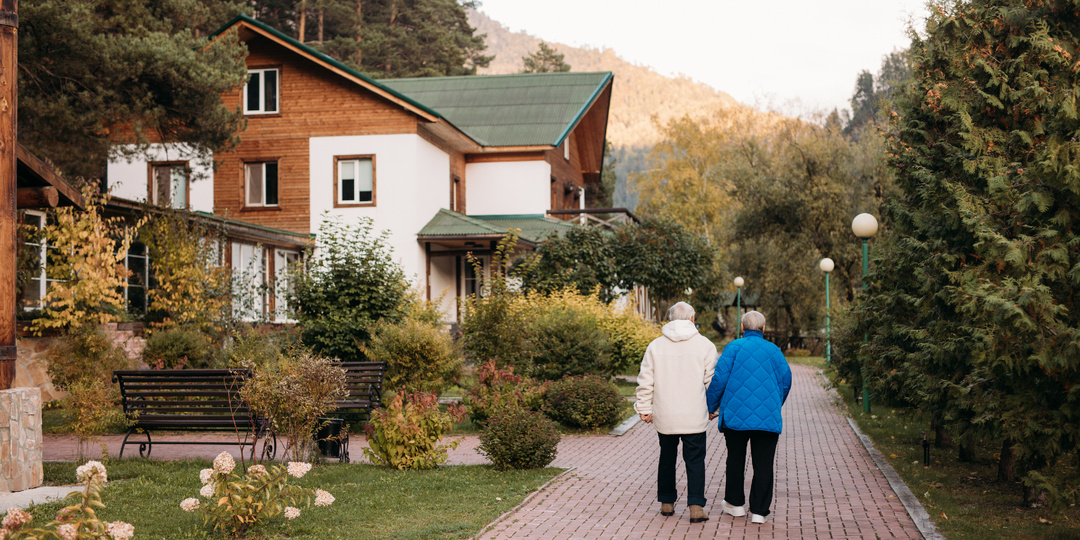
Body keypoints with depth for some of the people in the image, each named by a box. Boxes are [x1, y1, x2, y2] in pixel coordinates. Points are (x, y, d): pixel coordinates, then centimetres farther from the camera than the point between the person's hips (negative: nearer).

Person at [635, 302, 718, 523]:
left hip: (665, 417, 2)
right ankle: (696, 506, -5)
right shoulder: (704, 345, -3)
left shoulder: (655, 345, 2)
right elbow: (713, 380, -1)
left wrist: (644, 409, 10)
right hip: (694, 417, -2)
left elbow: (645, 382, 2)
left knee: (667, 459, 16)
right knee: (695, 460, 3)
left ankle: (667, 503, 23)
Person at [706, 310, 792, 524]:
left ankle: (735, 503, 24)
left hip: (736, 416, -1)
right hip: (768, 418, 1)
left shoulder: (734, 347, -2)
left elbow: (719, 379, -7)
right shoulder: (774, 351, 7)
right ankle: (759, 511, 2)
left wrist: (711, 407, 5)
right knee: (763, 464, 4)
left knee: (735, 460, 15)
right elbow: (786, 381, 11)